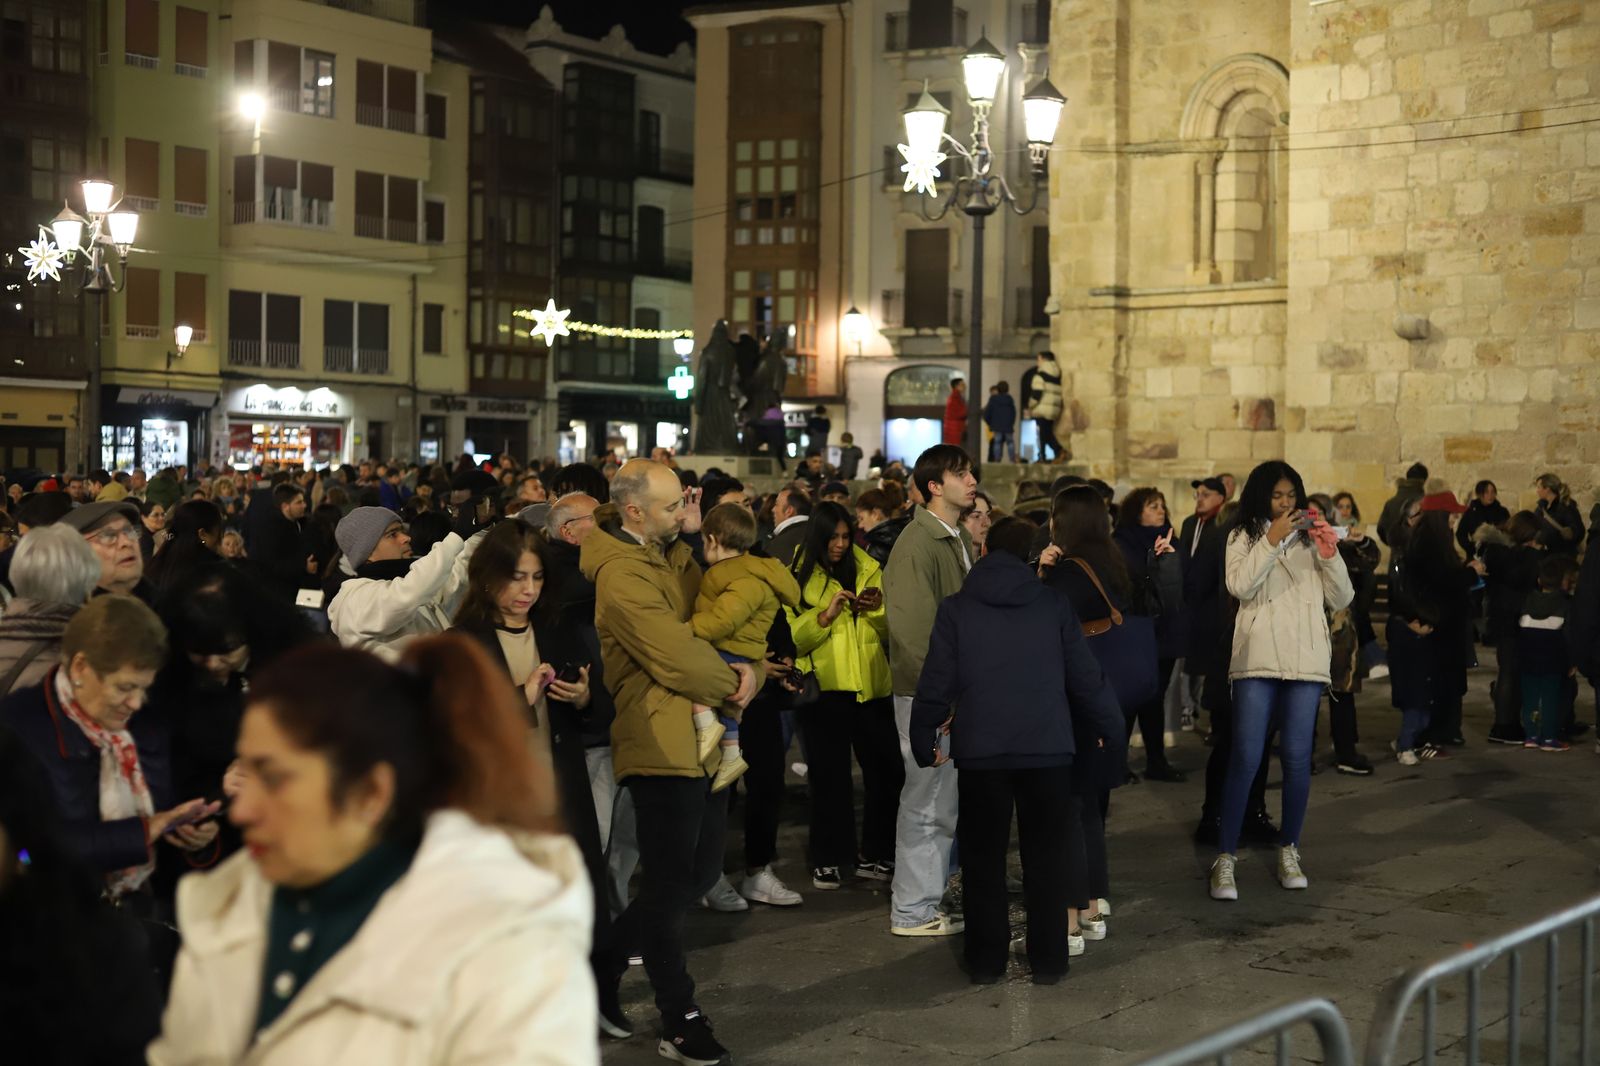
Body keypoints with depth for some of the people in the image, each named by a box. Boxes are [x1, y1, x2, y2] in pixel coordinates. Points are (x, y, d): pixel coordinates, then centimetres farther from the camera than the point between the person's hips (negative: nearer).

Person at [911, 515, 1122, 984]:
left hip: (980, 751, 0)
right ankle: (1048, 959, 13)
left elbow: (936, 684, -2)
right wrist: (1108, 726, 19)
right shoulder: (1054, 606, 1)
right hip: (1048, 750, 0)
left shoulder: (956, 610, 0)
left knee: (983, 857, 11)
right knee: (1045, 856, 10)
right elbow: (1086, 677, 4)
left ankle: (987, 959, 14)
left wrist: (925, 742, 9)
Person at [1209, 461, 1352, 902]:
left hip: (1306, 660, 2)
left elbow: (1341, 600, 7)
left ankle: (1289, 851, 17)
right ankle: (1226, 858, -3)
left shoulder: (1311, 538, 13)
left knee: (1297, 758, 4)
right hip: (1257, 660, -2)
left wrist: (1329, 552, -7)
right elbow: (1240, 586, -11)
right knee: (1245, 758, -6)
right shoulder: (1244, 537, 7)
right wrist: (1271, 541, -15)